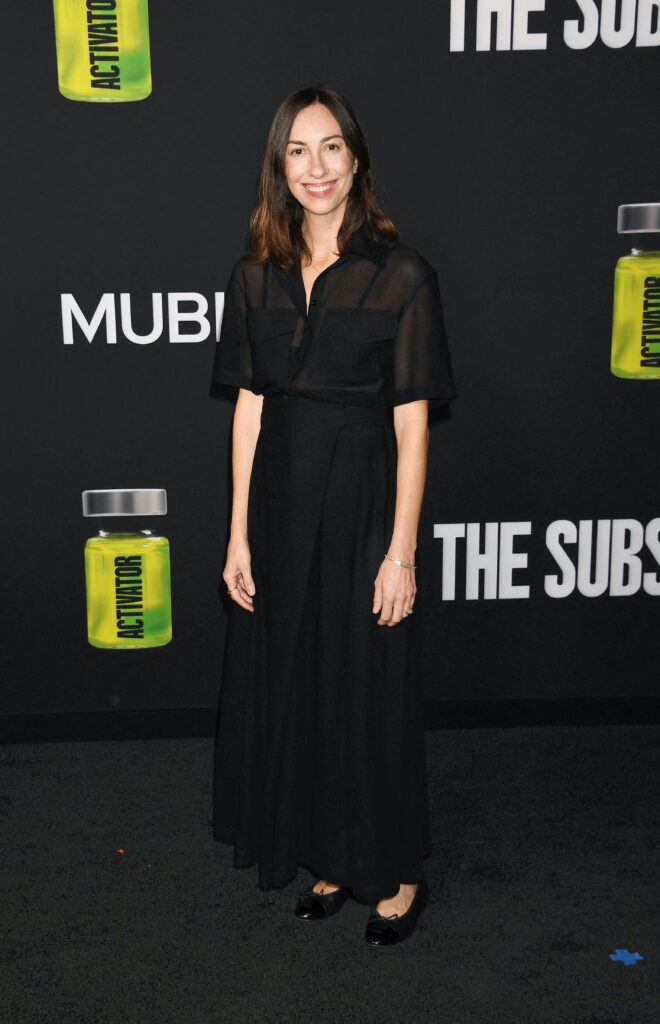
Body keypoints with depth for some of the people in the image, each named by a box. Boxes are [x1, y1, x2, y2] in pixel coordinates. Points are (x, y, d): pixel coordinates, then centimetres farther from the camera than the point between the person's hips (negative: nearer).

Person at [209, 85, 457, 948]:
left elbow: (411, 422, -8)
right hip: (280, 497, 4)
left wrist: (401, 551, -12)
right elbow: (249, 408, 5)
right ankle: (328, 858, 31)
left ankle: (396, 870, 26)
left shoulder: (400, 272, -6)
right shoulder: (257, 275, 6)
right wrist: (239, 535, 2)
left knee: (371, 685, 5)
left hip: (363, 499, -4)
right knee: (291, 681, 11)